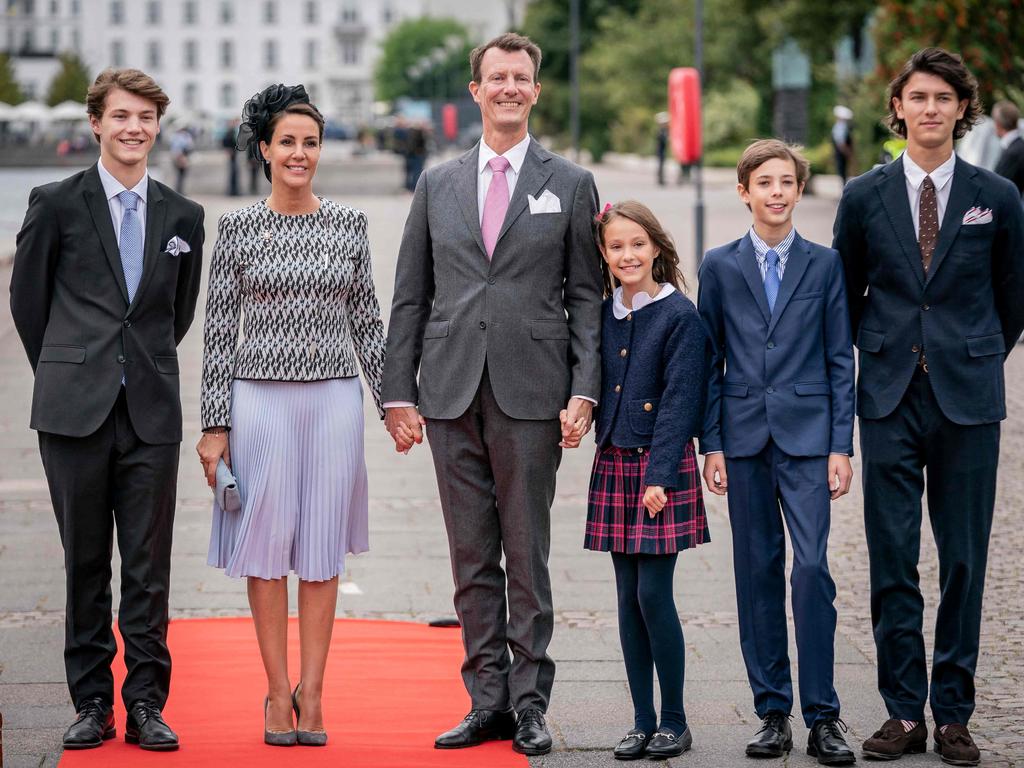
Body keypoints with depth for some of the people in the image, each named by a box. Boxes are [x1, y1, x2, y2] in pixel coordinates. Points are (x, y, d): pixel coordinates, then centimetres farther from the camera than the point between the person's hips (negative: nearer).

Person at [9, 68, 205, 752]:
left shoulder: (182, 216, 9)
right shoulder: (56, 204, 1)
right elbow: (27, 298, 9)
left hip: (153, 412, 2)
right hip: (75, 411, -1)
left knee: (149, 567, 1)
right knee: (85, 562, 4)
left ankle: (146, 703, 7)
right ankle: (93, 702, 12)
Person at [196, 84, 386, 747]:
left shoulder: (350, 224, 5)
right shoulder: (238, 228, 0)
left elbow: (367, 320, 10)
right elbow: (219, 330, 1)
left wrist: (393, 400, 5)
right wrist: (214, 425, -2)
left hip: (335, 397, 2)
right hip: (261, 397, -1)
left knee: (323, 546, 4)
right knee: (267, 544, 1)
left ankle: (312, 692, 11)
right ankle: (279, 693, 11)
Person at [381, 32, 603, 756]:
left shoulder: (570, 184, 5)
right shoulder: (437, 185, 12)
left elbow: (586, 297, 3)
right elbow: (409, 297, 11)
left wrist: (584, 393, -7)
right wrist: (399, 392, 4)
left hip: (531, 396, -2)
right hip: (452, 395, 3)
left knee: (527, 556, 0)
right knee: (472, 560, 6)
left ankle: (530, 703, 7)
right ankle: (488, 702, 12)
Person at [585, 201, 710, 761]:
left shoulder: (679, 316, -8)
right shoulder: (603, 315, 8)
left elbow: (678, 400, -12)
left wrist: (660, 476, -17)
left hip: (662, 465, -5)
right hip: (614, 464, 5)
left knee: (653, 593, -7)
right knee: (628, 597, 7)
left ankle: (674, 721, 5)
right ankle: (642, 721, 13)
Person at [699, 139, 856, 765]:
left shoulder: (825, 265, 5)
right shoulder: (721, 266, 7)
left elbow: (841, 360, 4)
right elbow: (710, 361, 8)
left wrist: (841, 446, -2)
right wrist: (712, 444, 1)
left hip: (807, 436, -2)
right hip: (745, 437, 2)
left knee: (812, 567, -11)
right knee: (758, 573, 4)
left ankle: (822, 714, -5)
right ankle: (773, 711, 11)